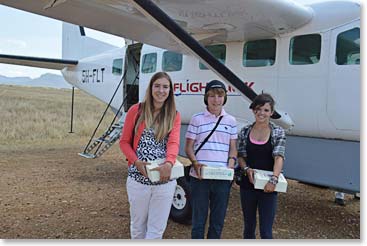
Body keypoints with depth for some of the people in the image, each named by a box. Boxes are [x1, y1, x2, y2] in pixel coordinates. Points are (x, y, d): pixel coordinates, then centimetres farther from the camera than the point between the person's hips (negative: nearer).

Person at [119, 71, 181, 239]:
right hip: (138, 178, 0)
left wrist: (169, 163, -33)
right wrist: (136, 161, -15)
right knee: (138, 225, 16)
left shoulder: (174, 116, 3)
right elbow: (124, 142, 2)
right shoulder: (136, 111, 0)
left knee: (157, 229, 7)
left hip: (165, 180, 1)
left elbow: (173, 143, -12)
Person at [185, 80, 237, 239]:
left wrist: (231, 165, -9)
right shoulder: (197, 119, 1)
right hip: (199, 176, -2)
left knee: (218, 221, 13)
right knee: (198, 219, 8)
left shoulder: (230, 121, 8)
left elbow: (233, 148, 9)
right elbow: (189, 147, 1)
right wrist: (195, 163, -16)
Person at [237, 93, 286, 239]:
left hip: (267, 188, -3)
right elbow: (240, 156, 6)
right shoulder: (245, 131, 3)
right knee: (249, 227, 18)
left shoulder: (278, 132, -5)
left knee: (266, 231, 0)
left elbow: (279, 157, -15)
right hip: (248, 185, 3)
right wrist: (247, 169, -15)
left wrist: (274, 179, -30)